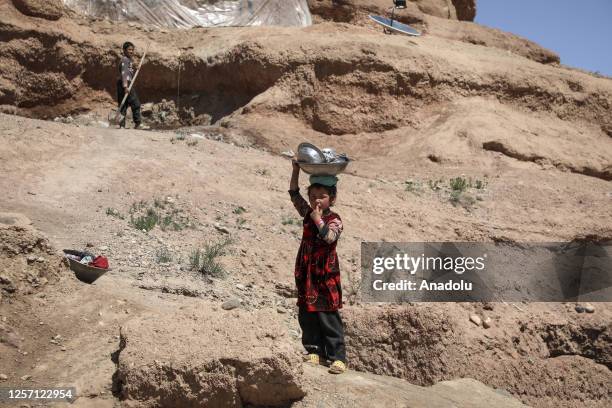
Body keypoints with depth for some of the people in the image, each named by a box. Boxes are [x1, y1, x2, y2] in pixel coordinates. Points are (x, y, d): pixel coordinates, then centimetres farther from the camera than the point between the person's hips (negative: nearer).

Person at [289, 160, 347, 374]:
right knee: (306, 316, 9)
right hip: (305, 274, 6)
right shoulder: (308, 214, 7)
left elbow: (330, 237, -29)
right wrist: (296, 170, -3)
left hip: (325, 276, -6)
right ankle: (316, 352, 20)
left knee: (329, 318, -4)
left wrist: (318, 219, -29)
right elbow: (294, 194, 5)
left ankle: (338, 357, 3)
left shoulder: (334, 220, -10)